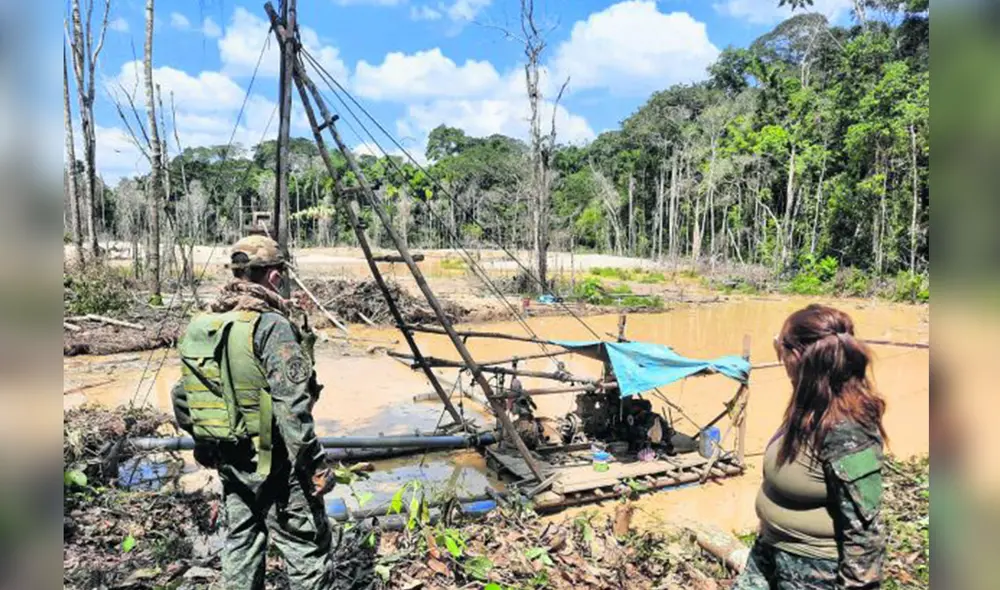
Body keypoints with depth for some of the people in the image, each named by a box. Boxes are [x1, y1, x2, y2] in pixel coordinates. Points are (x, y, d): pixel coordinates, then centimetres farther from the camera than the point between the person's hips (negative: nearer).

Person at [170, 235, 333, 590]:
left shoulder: (199, 325, 5)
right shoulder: (271, 325, -19)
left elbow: (182, 400, 13)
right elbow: (292, 408, -23)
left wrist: (207, 444, 25)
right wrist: (314, 465, -16)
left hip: (228, 462, 8)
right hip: (274, 464, -8)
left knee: (240, 544, 21)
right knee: (308, 548, 5)